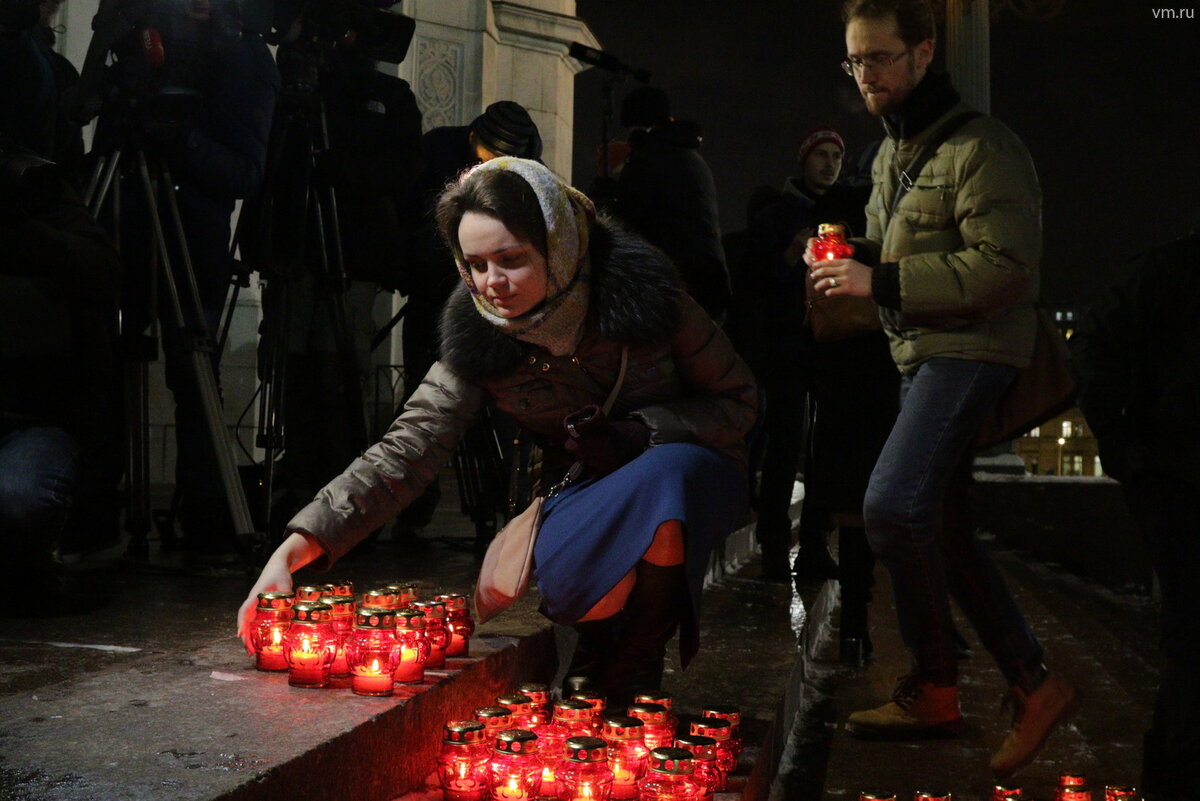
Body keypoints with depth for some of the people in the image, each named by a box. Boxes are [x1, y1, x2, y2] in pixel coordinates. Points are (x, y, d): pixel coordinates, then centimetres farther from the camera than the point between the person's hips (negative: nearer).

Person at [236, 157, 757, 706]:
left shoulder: (640, 291, -20)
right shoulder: (476, 339, -14)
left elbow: (737, 400, -10)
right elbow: (404, 451, -21)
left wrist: (639, 431, -26)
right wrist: (296, 547, -33)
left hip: (688, 474, -1)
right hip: (590, 496, 1)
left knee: (665, 473, -37)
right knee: (567, 582, -33)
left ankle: (637, 662, -10)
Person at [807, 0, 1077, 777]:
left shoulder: (981, 147, -12)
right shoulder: (892, 152, 17)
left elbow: (1004, 266, -21)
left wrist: (879, 281, -22)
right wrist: (849, 256, 3)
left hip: (972, 348, -10)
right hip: (920, 352, 10)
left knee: (893, 504, -22)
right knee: (944, 531, 10)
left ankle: (934, 690, -4)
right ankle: (1034, 685, 19)